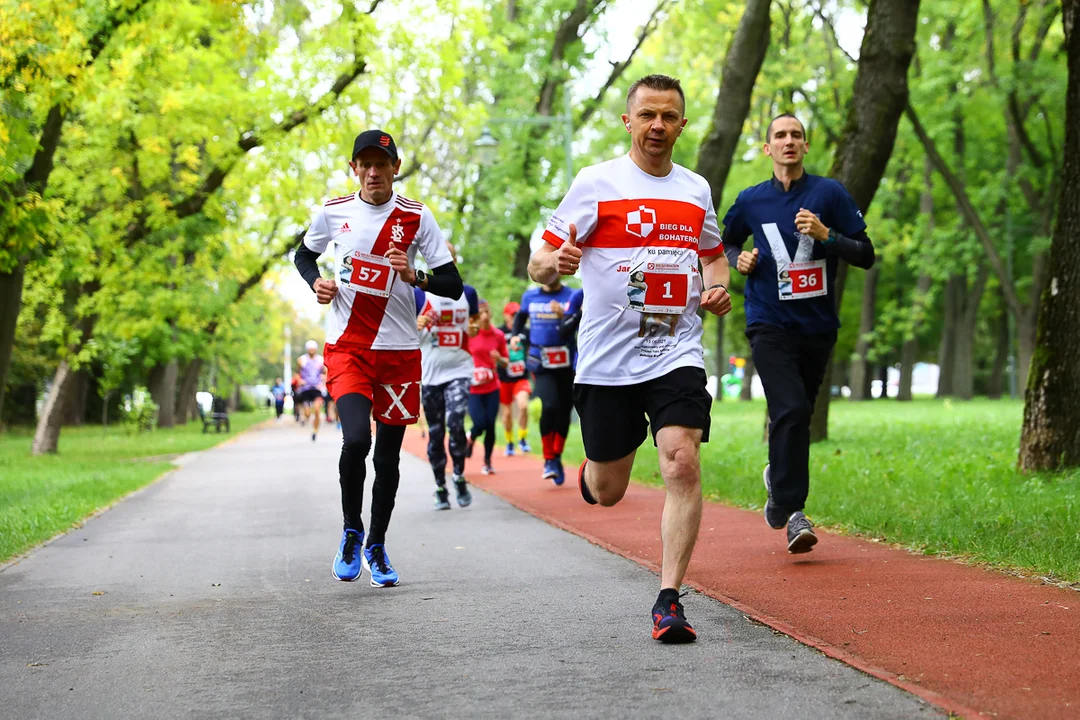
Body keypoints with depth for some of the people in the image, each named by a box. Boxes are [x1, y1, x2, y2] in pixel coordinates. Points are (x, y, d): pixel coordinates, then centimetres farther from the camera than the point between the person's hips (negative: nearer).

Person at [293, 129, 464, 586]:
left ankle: (376, 546, 27)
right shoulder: (333, 212, 2)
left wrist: (415, 277, -22)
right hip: (347, 347, -1)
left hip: (399, 350, 1)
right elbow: (304, 254, 21)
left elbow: (454, 286, -3)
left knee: (388, 454, 7)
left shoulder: (416, 217, -2)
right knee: (356, 440, -20)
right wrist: (316, 283, 0)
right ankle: (351, 532, 4)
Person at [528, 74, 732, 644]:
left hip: (676, 354, 2)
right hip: (607, 359, -1)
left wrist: (718, 288, 5)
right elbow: (539, 266, -2)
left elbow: (713, 254, 28)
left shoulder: (696, 190, 10)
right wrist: (555, 262, -26)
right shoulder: (596, 183, -2)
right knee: (607, 493, 9)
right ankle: (590, 469, 47)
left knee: (682, 465, -18)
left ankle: (669, 600, -11)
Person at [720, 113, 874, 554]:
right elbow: (726, 244, 23)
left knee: (799, 414, 13)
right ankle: (791, 510, -15)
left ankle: (777, 474, 43)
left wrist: (825, 234, -17)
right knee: (790, 410, -19)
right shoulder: (751, 201, 5)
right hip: (770, 324, -2)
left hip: (818, 325, 2)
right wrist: (740, 261, 0)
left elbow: (866, 256, -1)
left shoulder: (829, 193, 1)